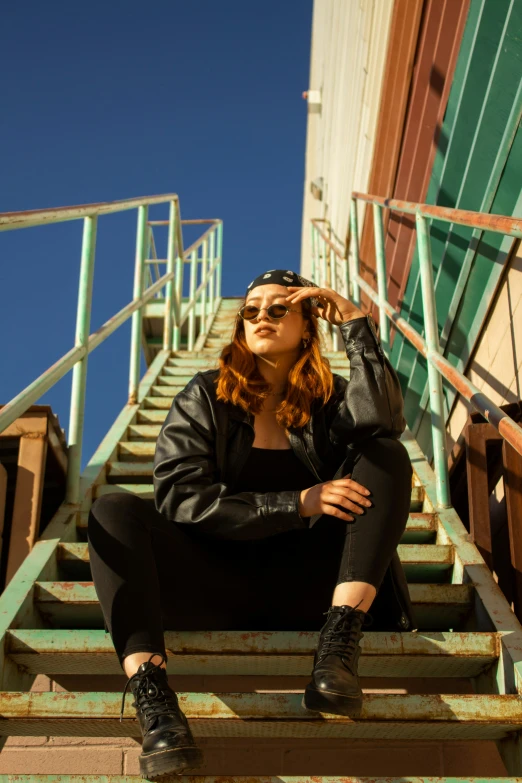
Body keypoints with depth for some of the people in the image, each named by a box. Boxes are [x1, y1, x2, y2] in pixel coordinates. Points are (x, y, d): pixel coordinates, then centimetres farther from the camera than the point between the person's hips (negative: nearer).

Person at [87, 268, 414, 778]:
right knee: (115, 511, -23)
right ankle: (153, 702, -39)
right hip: (219, 590, -1)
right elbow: (180, 498, -8)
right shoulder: (205, 397, 6)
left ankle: (338, 645, -28)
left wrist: (356, 323, -10)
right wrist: (297, 504, -15)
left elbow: (383, 423, -16)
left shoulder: (328, 398, 9)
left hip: (302, 588, 1)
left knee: (387, 457, -13)